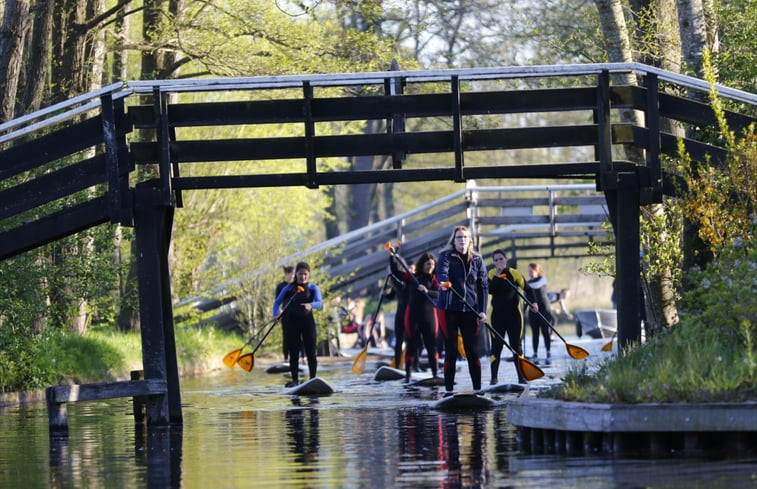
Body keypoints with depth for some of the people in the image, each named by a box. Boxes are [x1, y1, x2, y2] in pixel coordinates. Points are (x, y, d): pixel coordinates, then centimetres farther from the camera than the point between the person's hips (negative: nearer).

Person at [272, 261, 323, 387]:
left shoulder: (313, 288, 3)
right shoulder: (288, 288, 7)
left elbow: (319, 303, -13)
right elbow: (277, 302, 3)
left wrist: (310, 305, -36)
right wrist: (276, 312, -19)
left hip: (307, 320, -1)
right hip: (292, 321, 1)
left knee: (310, 351, -1)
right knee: (293, 352, 0)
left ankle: (313, 379, 6)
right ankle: (295, 380, 4)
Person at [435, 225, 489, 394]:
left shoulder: (477, 260, 8)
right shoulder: (446, 256, 0)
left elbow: (483, 285, 7)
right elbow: (441, 272, -20)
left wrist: (482, 310, -3)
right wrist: (443, 282, -44)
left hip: (470, 310, 2)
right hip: (448, 309, -2)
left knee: (473, 352, 1)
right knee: (451, 351, -2)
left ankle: (477, 388, 5)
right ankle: (448, 390, 3)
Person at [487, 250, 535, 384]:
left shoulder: (514, 273, -3)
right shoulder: (491, 274, 2)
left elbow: (527, 289, 0)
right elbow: (489, 290, -13)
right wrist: (497, 277, -20)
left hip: (514, 313, -1)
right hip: (497, 314, 1)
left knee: (516, 345, 3)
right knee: (496, 345, -2)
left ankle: (521, 377, 8)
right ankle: (494, 377, 1)